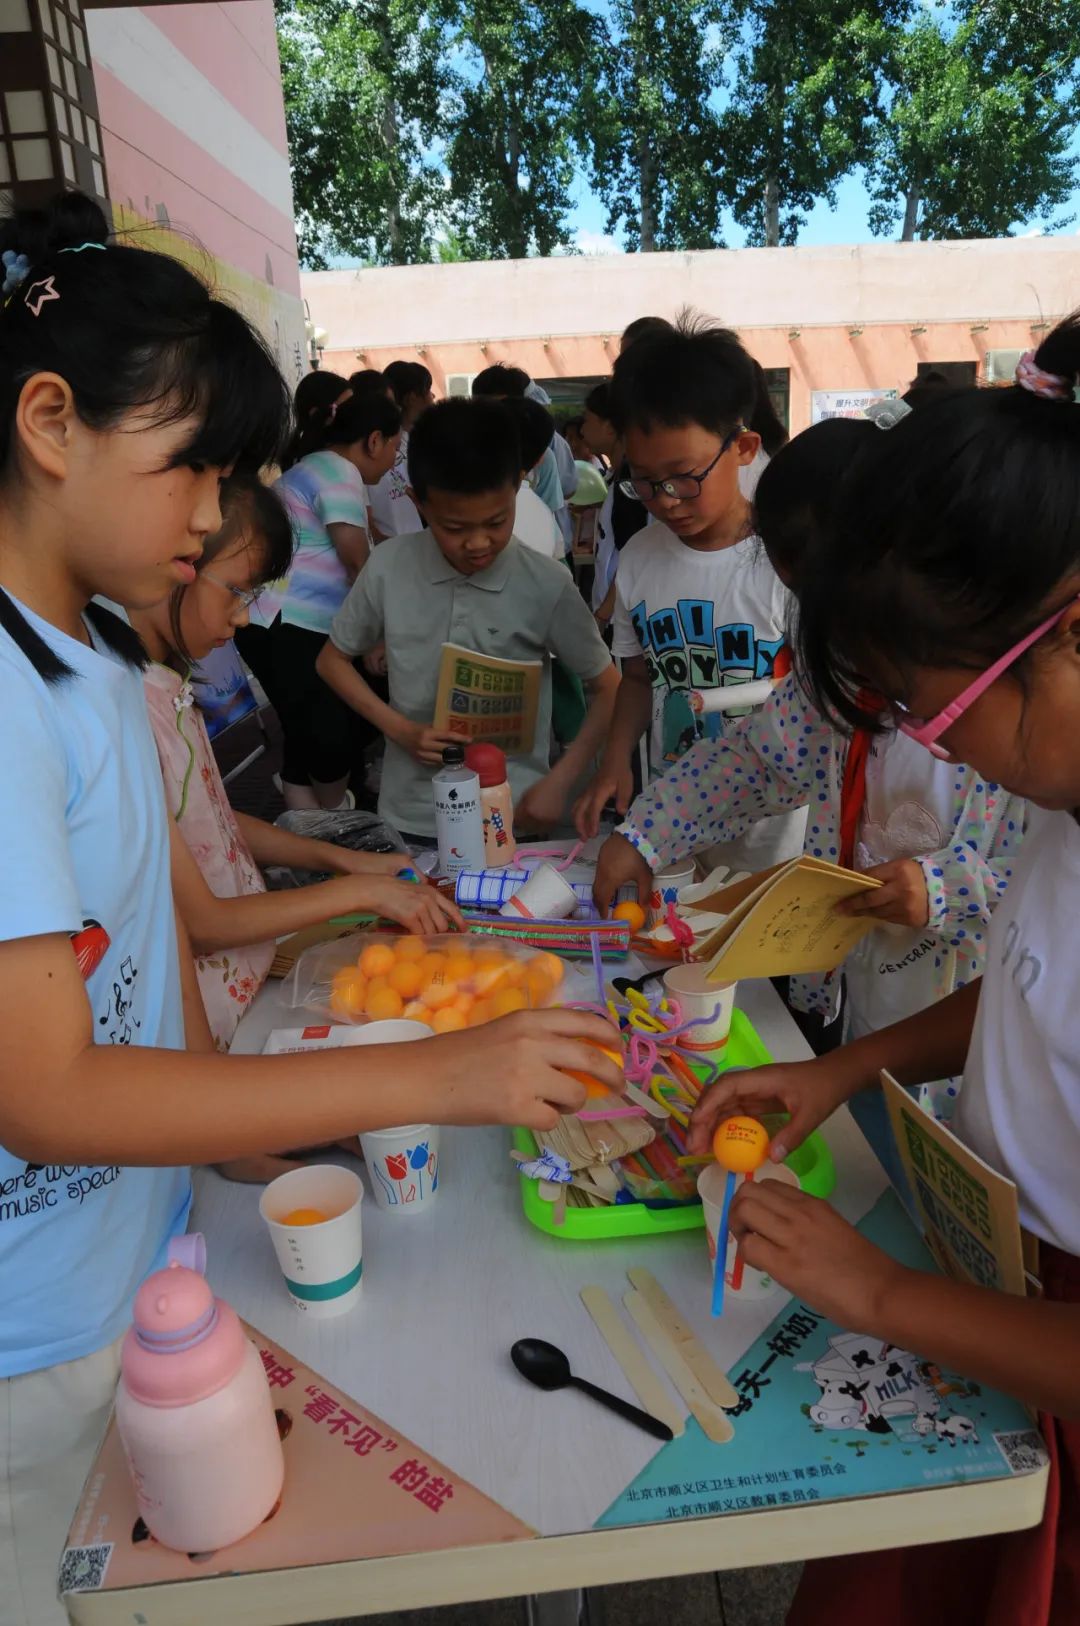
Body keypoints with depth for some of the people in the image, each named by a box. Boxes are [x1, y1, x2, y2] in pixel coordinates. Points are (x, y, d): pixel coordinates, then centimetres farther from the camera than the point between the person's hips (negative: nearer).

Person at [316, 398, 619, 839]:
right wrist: (400, 729, -8)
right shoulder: (388, 568, -8)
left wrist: (558, 783, -11)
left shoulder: (548, 586, -13)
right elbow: (333, 659, 6)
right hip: (411, 817, 2)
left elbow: (609, 689, -1)